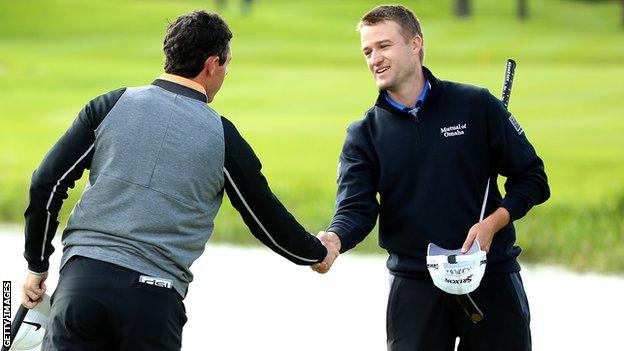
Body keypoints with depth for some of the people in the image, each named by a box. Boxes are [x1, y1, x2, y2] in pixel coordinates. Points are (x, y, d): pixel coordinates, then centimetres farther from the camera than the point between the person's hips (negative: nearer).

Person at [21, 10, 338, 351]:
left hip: (82, 280, 1)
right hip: (156, 298, -1)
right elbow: (268, 221, 16)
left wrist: (37, 265, 15)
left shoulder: (111, 105, 7)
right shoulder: (223, 136, 5)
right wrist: (319, 252, 35)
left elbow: (47, 183, 4)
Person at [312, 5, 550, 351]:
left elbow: (531, 178, 2)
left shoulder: (476, 106, -1)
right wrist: (332, 240, -30)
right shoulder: (364, 134, 4)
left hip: (491, 278, -1)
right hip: (413, 287, 1)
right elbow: (355, 209, -8)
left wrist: (492, 223, -14)